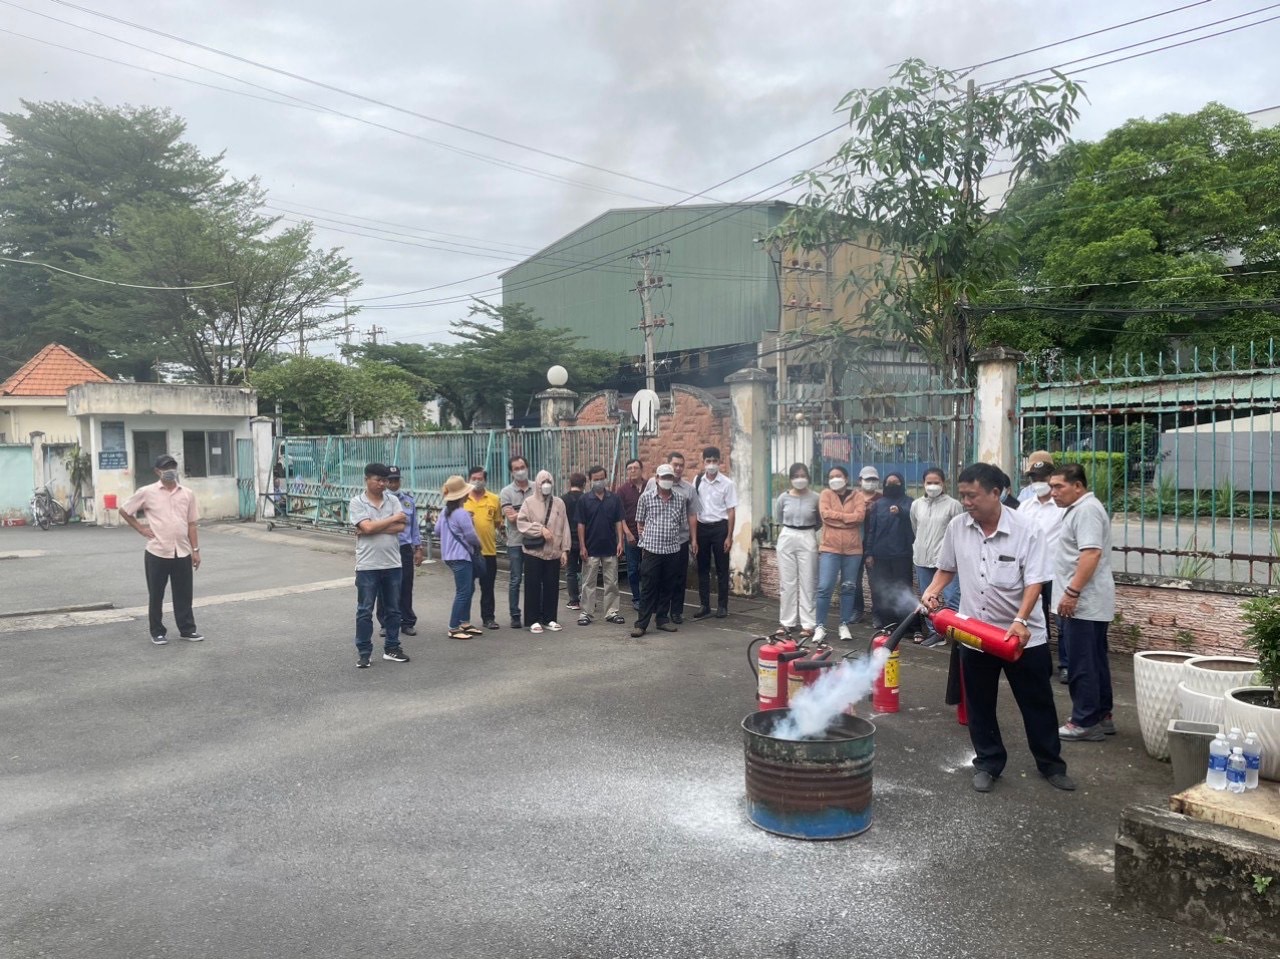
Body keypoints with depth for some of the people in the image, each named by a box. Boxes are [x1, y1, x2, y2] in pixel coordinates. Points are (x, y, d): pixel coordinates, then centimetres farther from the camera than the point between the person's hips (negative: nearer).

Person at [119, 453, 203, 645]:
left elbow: (192, 524, 8)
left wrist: (195, 550, 5)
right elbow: (123, 510, 7)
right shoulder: (147, 492, -3)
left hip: (182, 553, 2)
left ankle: (187, 629, 18)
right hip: (157, 553, -2)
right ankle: (157, 632, 18)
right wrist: (140, 528, 0)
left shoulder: (187, 493, 5)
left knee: (184, 594, 8)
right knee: (156, 595, 7)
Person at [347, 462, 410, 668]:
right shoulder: (356, 502, -4)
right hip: (367, 565, -3)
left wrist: (373, 528, -14)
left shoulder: (393, 500, 5)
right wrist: (393, 519, -8)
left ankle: (392, 648, 23)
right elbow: (367, 527, -17)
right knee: (365, 611, 3)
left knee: (393, 609, 11)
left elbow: (400, 527, -7)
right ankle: (363, 653, 11)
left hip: (392, 564, 4)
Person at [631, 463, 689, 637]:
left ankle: (662, 619, 23)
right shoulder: (646, 497, 0)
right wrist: (645, 539, 6)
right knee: (648, 588, -1)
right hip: (651, 549, -3)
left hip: (672, 550, 3)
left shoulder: (680, 499, 6)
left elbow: (683, 524, 14)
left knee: (667, 588, 11)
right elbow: (640, 522, 8)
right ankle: (641, 623, 4)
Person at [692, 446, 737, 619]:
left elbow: (731, 512, -6)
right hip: (702, 527, 3)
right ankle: (704, 606, 18)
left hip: (720, 527, -3)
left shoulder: (727, 484, -7)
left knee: (722, 569, 5)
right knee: (702, 568, 9)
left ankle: (722, 606, 15)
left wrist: (729, 537, -9)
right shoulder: (697, 481, 2)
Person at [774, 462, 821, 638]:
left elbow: (819, 521, 10)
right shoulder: (783, 497, 0)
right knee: (787, 582, 5)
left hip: (807, 540, -2)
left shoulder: (815, 498, -4)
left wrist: (807, 530, 9)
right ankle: (787, 623, 12)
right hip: (786, 539, 2)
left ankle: (808, 624, 3)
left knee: (807, 582, -1)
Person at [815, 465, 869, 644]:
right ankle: (821, 626, 1)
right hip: (830, 548, -2)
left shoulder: (857, 495, 5)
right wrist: (848, 517, -9)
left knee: (848, 588, 9)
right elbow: (826, 514, -13)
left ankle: (844, 625, 19)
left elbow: (860, 516, -11)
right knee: (825, 588, -7)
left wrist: (837, 517, -10)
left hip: (853, 549, 2)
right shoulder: (826, 494, 3)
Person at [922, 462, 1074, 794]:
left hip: (1023, 635, -3)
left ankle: (1051, 764, 28)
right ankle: (988, 763, 27)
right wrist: (932, 591, -7)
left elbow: (1034, 583, -16)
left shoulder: (1025, 530, -14)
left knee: (1037, 703, 10)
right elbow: (947, 569, 11)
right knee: (979, 705, 12)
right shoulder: (956, 528, -3)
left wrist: (1020, 621, -30)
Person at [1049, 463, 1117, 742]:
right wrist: (1073, 592, 25)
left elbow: (1091, 553, -26)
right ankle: (1101, 716, 22)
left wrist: (1072, 592, -27)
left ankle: (1086, 723, 0)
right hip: (1089, 603, 11)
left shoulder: (1086, 509, -16)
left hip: (1083, 603, -11)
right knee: (1095, 662, 15)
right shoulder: (1080, 509, 18)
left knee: (1082, 666, -6)